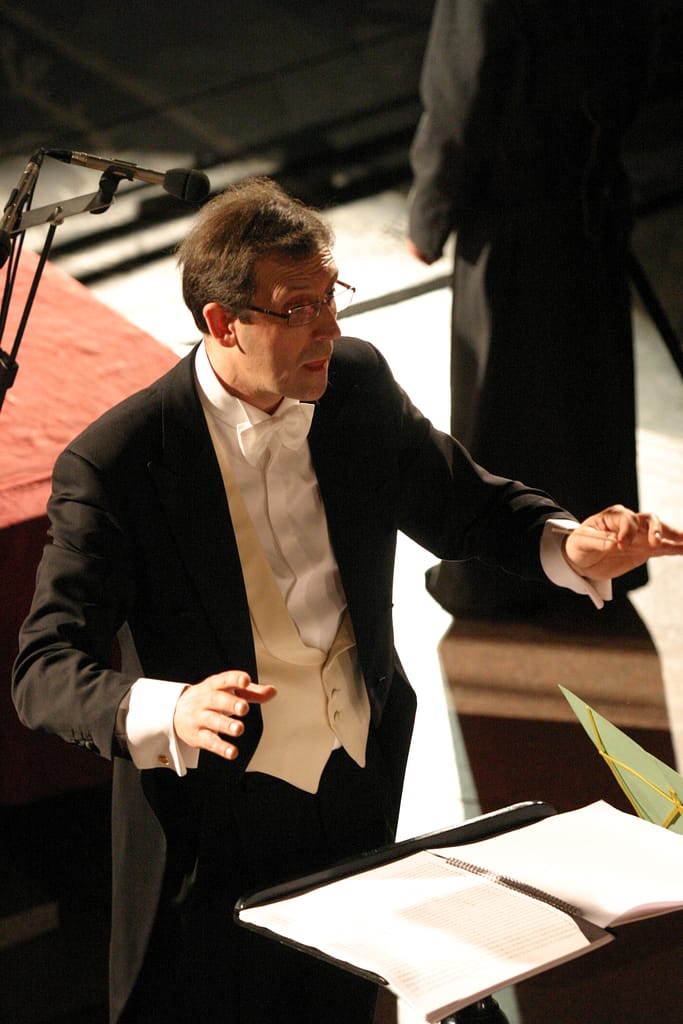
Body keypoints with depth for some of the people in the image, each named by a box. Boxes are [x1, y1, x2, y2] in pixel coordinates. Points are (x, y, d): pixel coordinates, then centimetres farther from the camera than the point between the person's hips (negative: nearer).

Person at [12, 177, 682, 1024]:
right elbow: (44, 671, -25)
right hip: (217, 820, -5)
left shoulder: (358, 384, -7)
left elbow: (463, 505, 8)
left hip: (362, 793, 5)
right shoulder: (114, 465, -23)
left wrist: (568, 546, -13)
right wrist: (170, 712, -45)